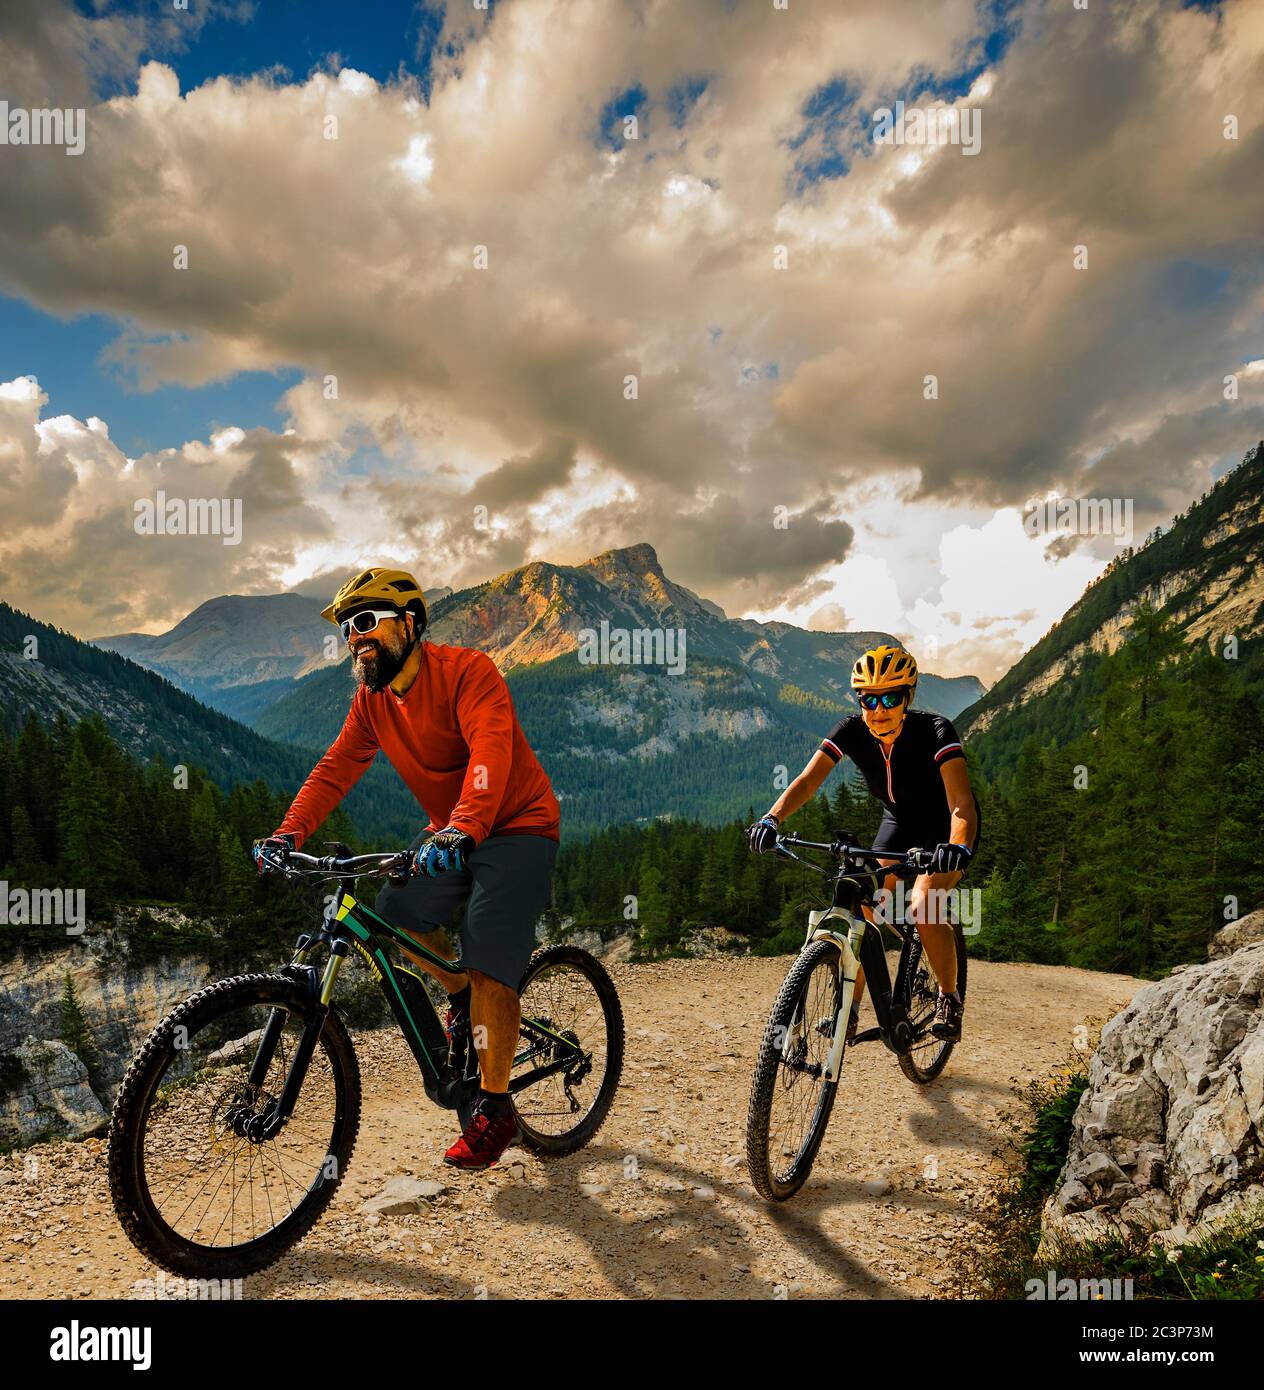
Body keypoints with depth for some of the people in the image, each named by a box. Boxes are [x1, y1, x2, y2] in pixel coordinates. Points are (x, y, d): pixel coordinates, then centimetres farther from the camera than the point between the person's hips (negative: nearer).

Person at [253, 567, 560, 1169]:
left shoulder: (467, 671, -22)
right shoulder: (371, 701, 0)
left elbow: (489, 753, -36)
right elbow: (335, 768, -3)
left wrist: (462, 828, -51)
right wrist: (289, 833, -18)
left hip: (516, 828, -7)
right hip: (448, 835, 7)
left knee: (489, 967, -13)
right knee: (395, 913, -7)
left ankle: (494, 1111, 2)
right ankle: (462, 994, 21)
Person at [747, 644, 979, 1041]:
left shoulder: (934, 731, -32)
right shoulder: (851, 731, -21)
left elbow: (962, 803, -41)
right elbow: (808, 779, -27)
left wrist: (958, 847, -61)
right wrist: (771, 819, -45)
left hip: (945, 824, -4)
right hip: (899, 820, 4)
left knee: (923, 910, -24)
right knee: (865, 908, -8)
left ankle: (949, 997, 0)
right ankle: (850, 1005, 7)